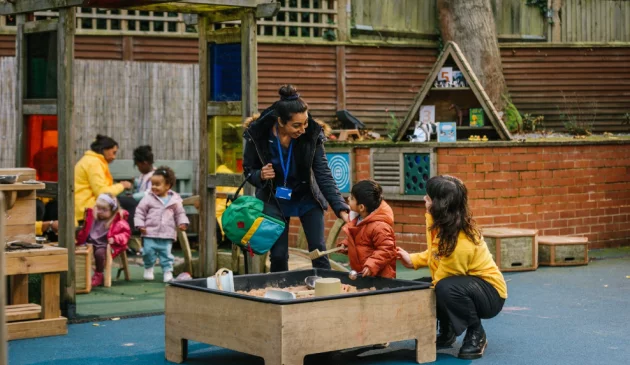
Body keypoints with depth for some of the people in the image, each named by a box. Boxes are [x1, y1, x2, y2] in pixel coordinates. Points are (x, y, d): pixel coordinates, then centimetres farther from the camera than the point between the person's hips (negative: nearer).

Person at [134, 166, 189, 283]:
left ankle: (168, 271, 9)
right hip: (150, 233, 0)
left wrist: (182, 223, -4)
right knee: (148, 251, 1)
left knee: (166, 254, 2)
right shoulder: (148, 198, -2)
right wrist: (140, 224, -6)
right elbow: (140, 211, 2)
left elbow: (180, 213, 11)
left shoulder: (175, 200, 2)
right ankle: (148, 268, 23)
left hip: (167, 234, 0)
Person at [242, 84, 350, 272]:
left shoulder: (312, 134, -21)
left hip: (307, 199, 0)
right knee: (278, 255, 1)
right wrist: (260, 175, -30)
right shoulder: (257, 135, -23)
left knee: (318, 250, -5)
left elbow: (323, 175, -18)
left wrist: (340, 208, -27)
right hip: (275, 201, 0)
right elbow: (248, 170, -7)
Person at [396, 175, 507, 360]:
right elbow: (436, 253, 11)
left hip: (490, 294, -8)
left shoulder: (461, 243, -35)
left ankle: (476, 335, -12)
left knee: (447, 289, -36)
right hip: (465, 284, 9)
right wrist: (412, 260, -5)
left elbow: (442, 278, -25)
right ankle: (446, 332, 16)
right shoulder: (438, 221, -9)